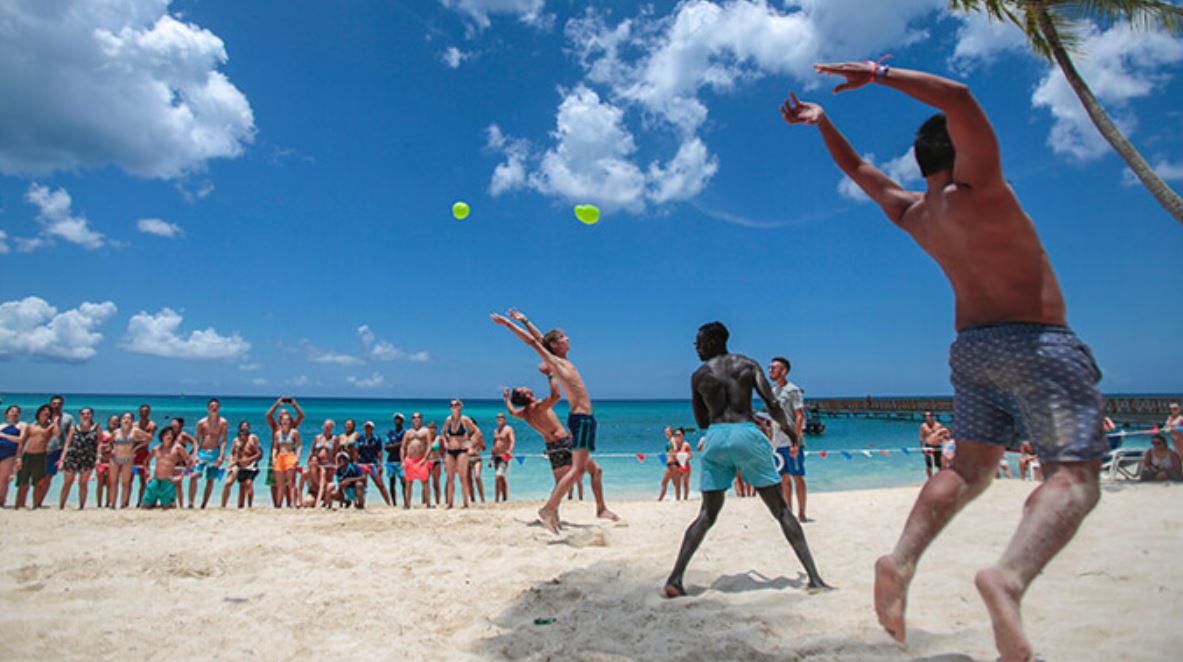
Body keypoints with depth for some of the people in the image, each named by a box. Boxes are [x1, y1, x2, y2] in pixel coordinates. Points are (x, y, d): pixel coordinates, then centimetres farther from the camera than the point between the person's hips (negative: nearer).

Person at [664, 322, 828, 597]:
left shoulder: (699, 375, 10)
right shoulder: (749, 365, 9)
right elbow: (772, 404, -1)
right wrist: (789, 427, 16)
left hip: (715, 438, 1)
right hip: (747, 434, -1)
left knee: (707, 514, 9)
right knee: (781, 510, 10)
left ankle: (675, 579, 1)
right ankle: (814, 577, 7)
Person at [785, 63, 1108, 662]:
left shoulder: (910, 213, 9)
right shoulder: (976, 189, -11)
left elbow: (861, 172, 24)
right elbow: (959, 98, -20)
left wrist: (821, 122, 33)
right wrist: (880, 75, -12)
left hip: (972, 346, 7)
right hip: (1035, 343, -7)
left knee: (970, 467, 11)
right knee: (1074, 476, -9)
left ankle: (902, 558, -4)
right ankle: (1010, 576, -33)